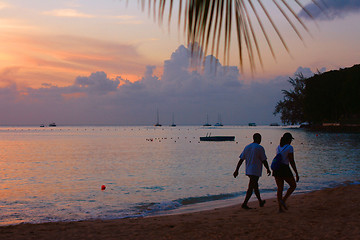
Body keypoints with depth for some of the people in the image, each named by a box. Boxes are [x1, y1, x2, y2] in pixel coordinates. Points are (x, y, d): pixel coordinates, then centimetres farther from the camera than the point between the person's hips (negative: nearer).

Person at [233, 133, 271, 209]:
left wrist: (236, 170, 7)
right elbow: (264, 161, -10)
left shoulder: (247, 147, 7)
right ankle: (244, 204, -13)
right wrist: (268, 169, 4)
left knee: (255, 186, 19)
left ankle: (260, 202, 33)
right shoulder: (260, 148, -10)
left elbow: (241, 160, 5)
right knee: (251, 188, -6)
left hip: (248, 171, 7)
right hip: (255, 171, -7)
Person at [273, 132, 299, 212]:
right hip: (284, 169, -6)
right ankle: (283, 200, -5)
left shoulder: (278, 147, 12)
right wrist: (296, 173, -8)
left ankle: (280, 208, 8)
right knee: (293, 185, 12)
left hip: (276, 169, 6)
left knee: (280, 188, 11)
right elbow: (292, 161, -12)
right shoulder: (289, 147, -9)